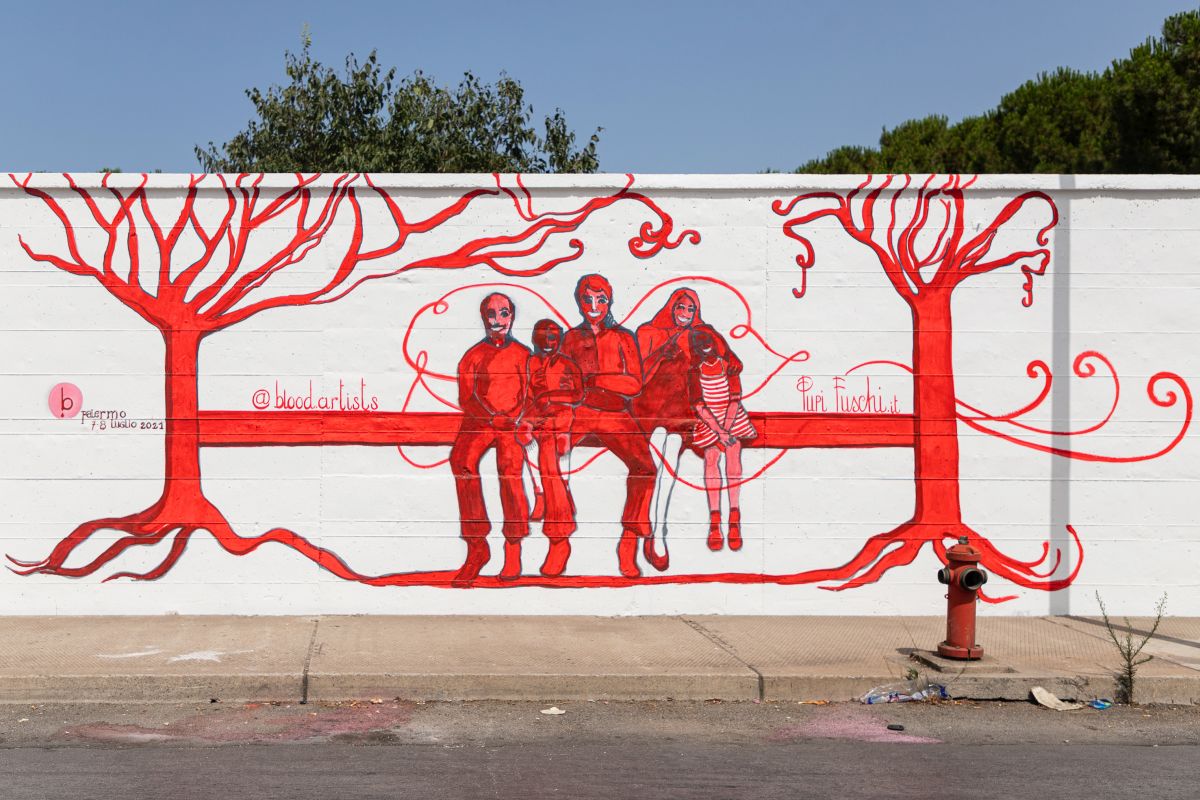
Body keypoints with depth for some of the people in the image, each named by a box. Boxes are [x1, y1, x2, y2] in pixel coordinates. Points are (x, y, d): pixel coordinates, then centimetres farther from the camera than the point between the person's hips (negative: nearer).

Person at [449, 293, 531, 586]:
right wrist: (491, 417, -7)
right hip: (477, 421, 0)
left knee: (509, 465, -25)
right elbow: (465, 398, 8)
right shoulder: (473, 356, 17)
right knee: (461, 460, -27)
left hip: (512, 423, 0)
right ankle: (477, 545, -27)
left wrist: (514, 418, -9)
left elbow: (529, 394, 9)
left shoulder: (523, 354, 15)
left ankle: (514, 548, -19)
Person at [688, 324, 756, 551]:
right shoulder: (695, 369, -10)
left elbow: (735, 398, -9)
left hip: (732, 414, 0)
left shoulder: (728, 362, -9)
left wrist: (726, 428, -18)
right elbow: (698, 404, -11)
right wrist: (718, 431, -20)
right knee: (711, 458, -14)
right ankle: (714, 522, -14)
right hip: (708, 419, 0)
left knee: (733, 452, -16)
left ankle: (734, 519, -16)